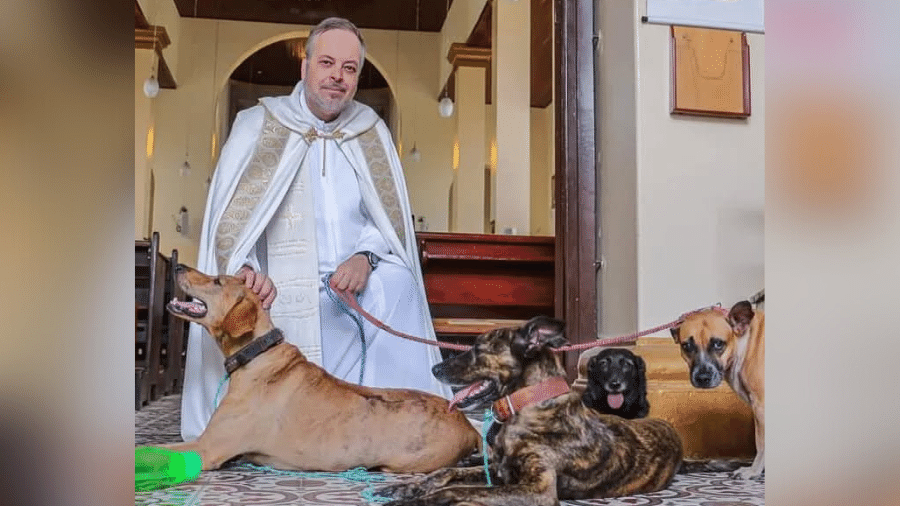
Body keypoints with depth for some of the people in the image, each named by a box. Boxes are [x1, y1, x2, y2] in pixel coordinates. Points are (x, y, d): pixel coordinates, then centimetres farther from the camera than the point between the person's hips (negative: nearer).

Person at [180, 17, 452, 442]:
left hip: (357, 284, 3)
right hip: (282, 291, -2)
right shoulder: (258, 125, 4)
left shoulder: (370, 131, 12)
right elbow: (228, 215, -2)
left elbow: (392, 217, 7)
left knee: (397, 283, -30)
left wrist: (365, 256, -15)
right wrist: (244, 270, -22)